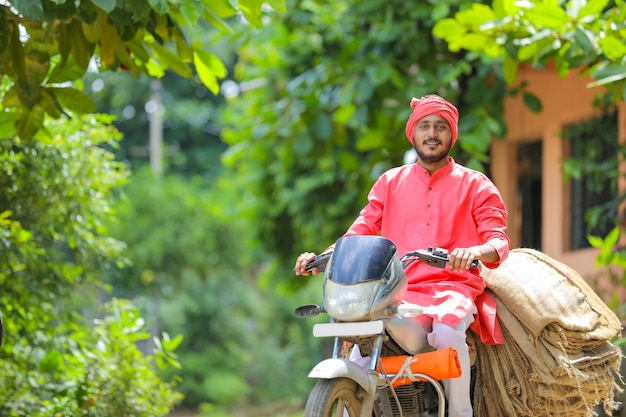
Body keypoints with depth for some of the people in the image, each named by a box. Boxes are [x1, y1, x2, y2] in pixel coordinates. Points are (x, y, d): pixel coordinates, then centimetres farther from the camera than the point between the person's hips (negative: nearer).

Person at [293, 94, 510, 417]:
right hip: (396, 290, 3)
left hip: (452, 288, -2)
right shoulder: (390, 182, 20)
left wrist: (476, 251, -26)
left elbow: (499, 240, -1)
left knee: (446, 328, -36)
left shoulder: (475, 185, 11)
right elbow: (362, 230, 11)